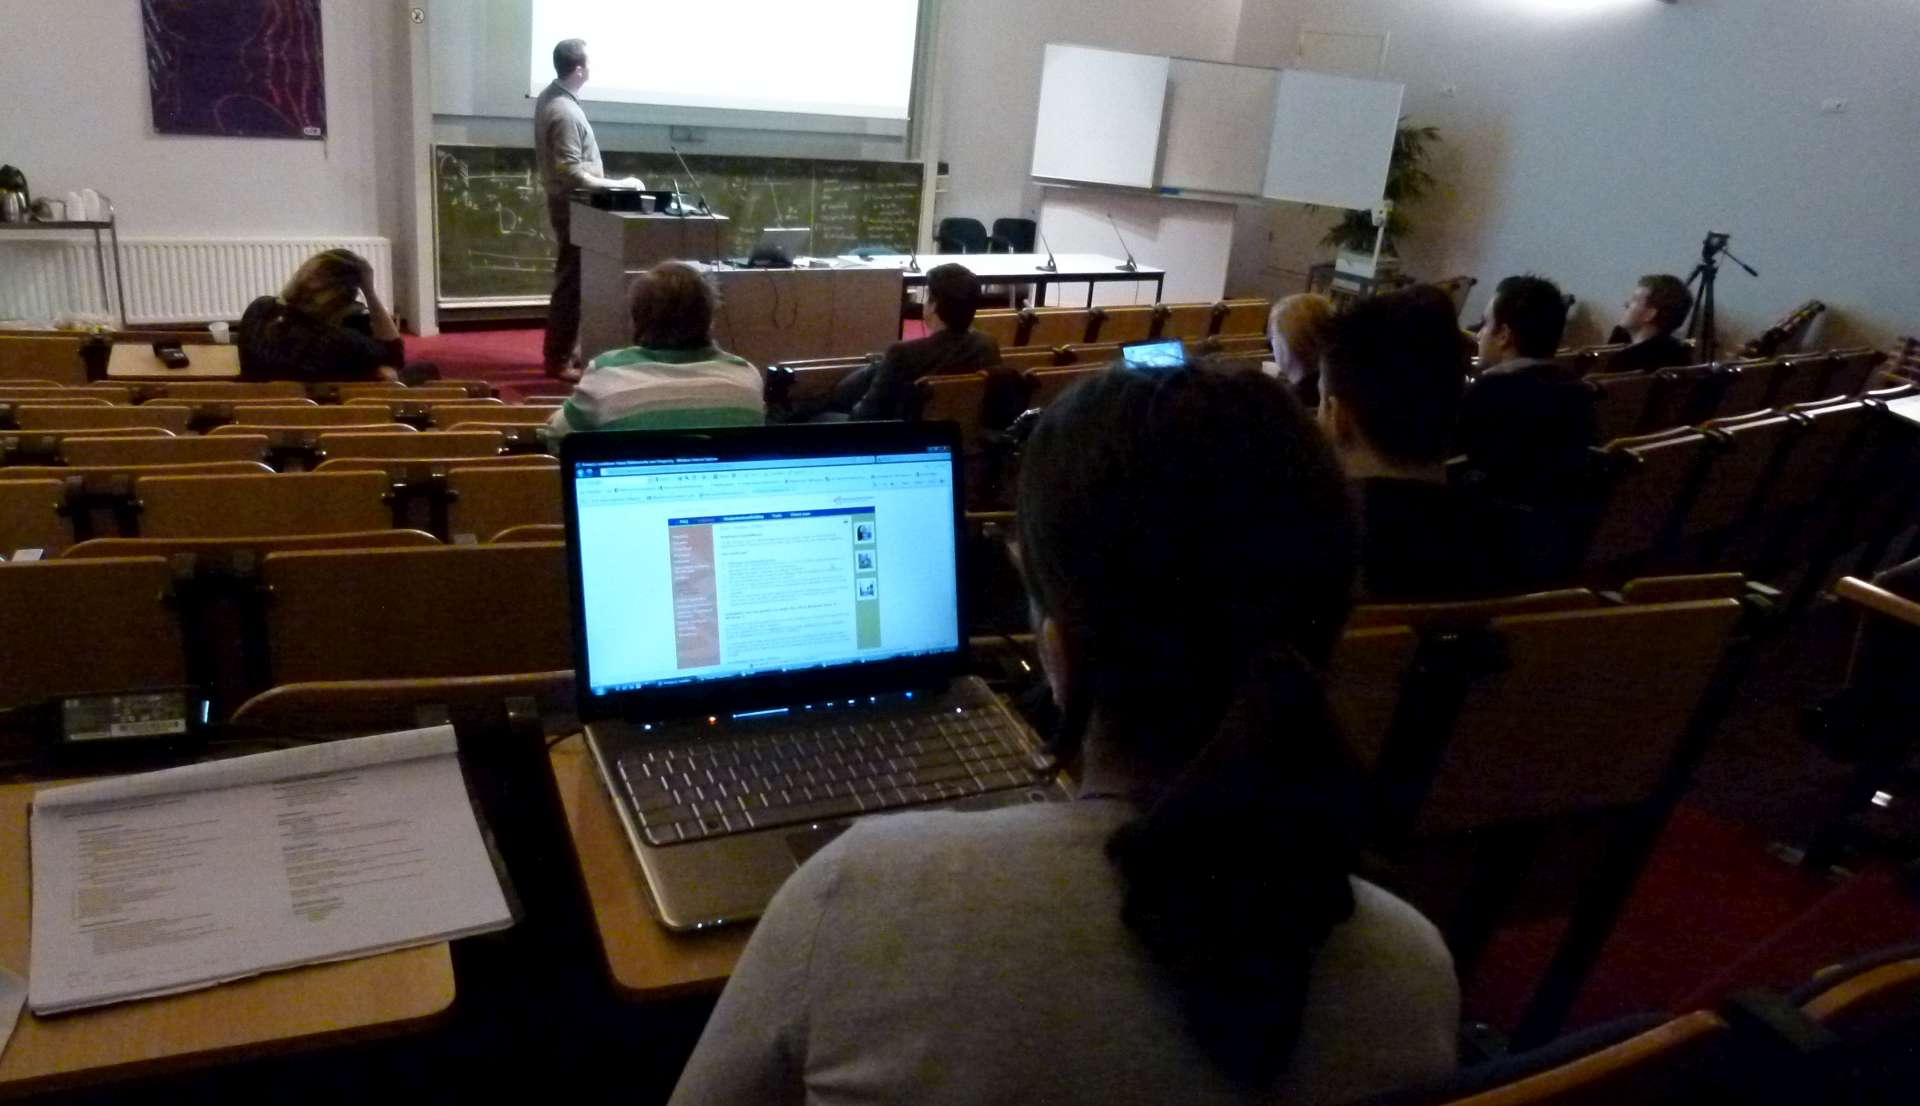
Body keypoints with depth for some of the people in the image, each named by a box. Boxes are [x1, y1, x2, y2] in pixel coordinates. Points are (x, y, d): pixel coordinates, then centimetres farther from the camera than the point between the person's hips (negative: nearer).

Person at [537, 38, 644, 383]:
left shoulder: (550, 97, 8)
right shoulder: (565, 112, -23)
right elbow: (571, 173, -26)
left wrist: (605, 182, 19)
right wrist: (616, 185, -22)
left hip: (565, 201, 10)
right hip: (573, 205, -10)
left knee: (572, 279, 17)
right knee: (571, 283, -4)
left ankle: (567, 350, 25)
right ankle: (559, 361, 2)